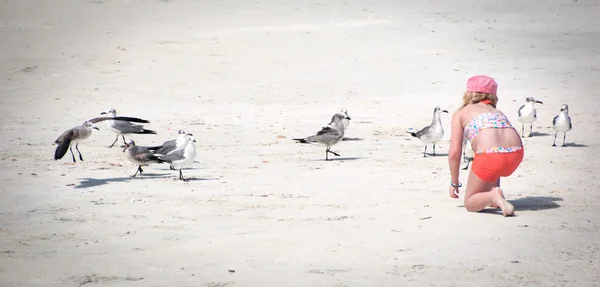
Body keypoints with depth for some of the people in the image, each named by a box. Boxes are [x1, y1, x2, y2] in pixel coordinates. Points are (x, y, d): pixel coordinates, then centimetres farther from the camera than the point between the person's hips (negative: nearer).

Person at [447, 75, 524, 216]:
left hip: (490, 156, -5)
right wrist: (494, 184, 49)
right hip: (516, 155, 6)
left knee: (470, 203, 12)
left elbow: (455, 152, 9)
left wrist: (454, 183, 21)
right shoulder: (497, 111, 32)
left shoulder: (460, 113, 18)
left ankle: (493, 196, -17)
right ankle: (495, 194, 20)